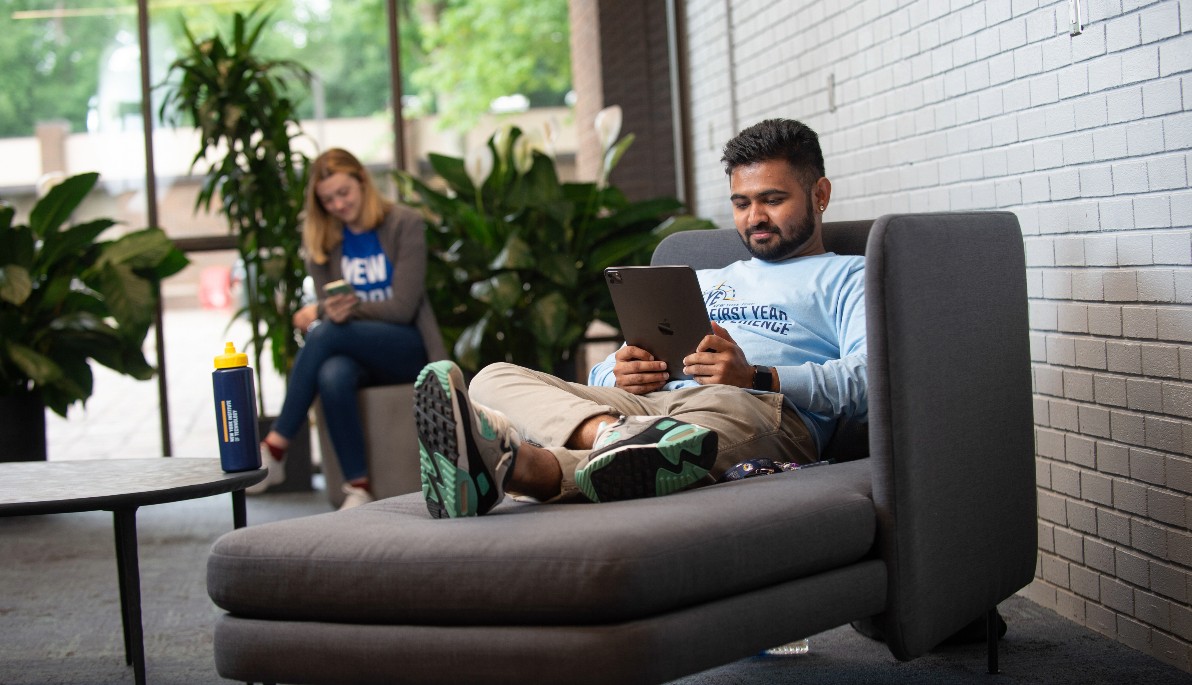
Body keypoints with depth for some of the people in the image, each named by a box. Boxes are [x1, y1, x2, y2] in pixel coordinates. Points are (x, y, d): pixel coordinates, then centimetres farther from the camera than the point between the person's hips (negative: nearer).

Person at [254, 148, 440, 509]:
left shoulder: (405, 223, -3)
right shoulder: (320, 238, 10)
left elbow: (402, 308, -10)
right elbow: (328, 306, 6)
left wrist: (323, 314, -18)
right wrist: (329, 311, -21)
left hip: (407, 349, -3)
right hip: (353, 351, 3)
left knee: (326, 332, -32)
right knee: (332, 376, -36)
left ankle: (274, 450, -29)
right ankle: (357, 486, -27)